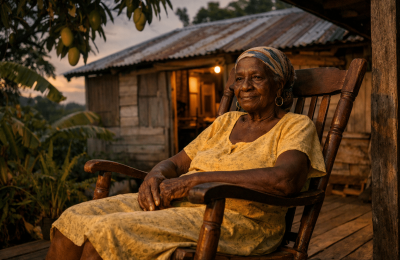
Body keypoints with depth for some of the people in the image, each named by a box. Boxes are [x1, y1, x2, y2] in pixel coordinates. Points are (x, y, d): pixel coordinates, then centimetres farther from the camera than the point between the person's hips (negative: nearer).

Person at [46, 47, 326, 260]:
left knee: (104, 232, -25)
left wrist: (195, 179, -20)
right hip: (179, 204, 7)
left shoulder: (296, 126, 2)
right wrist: (156, 177, -7)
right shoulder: (227, 122, 20)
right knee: (73, 220, -11)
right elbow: (176, 163, 20)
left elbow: (286, 180, -20)